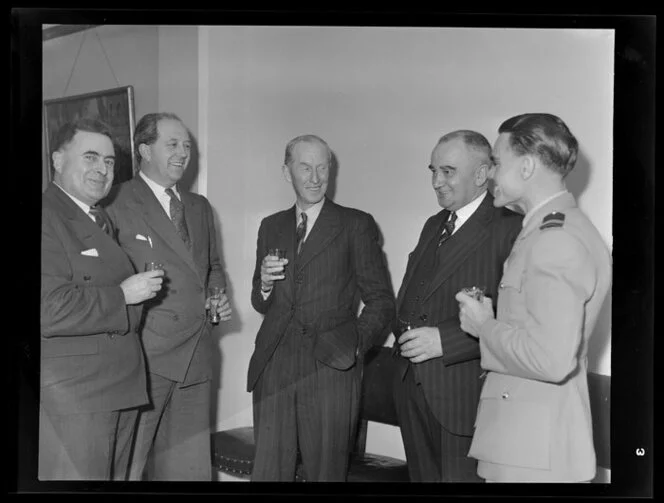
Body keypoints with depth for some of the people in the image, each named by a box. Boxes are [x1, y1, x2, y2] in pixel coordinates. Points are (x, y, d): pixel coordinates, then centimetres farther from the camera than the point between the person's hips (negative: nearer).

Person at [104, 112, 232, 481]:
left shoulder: (199, 207, 17)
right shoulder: (116, 204, -6)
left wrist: (217, 299, 8)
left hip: (195, 357, 7)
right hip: (144, 357, -6)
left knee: (190, 466, 13)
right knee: (124, 465, 2)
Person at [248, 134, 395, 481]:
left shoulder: (356, 225, 2)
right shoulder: (271, 227, 14)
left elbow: (381, 300, 3)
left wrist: (356, 344, -12)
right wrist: (264, 284, -3)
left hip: (330, 368, -3)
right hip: (272, 369, 3)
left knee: (326, 473, 6)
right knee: (267, 471, 5)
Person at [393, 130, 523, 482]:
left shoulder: (510, 228, -13)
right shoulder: (433, 226, 15)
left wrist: (445, 338, -23)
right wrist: (405, 331, -1)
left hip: (465, 393, -8)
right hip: (412, 385, 8)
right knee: (422, 476, 18)